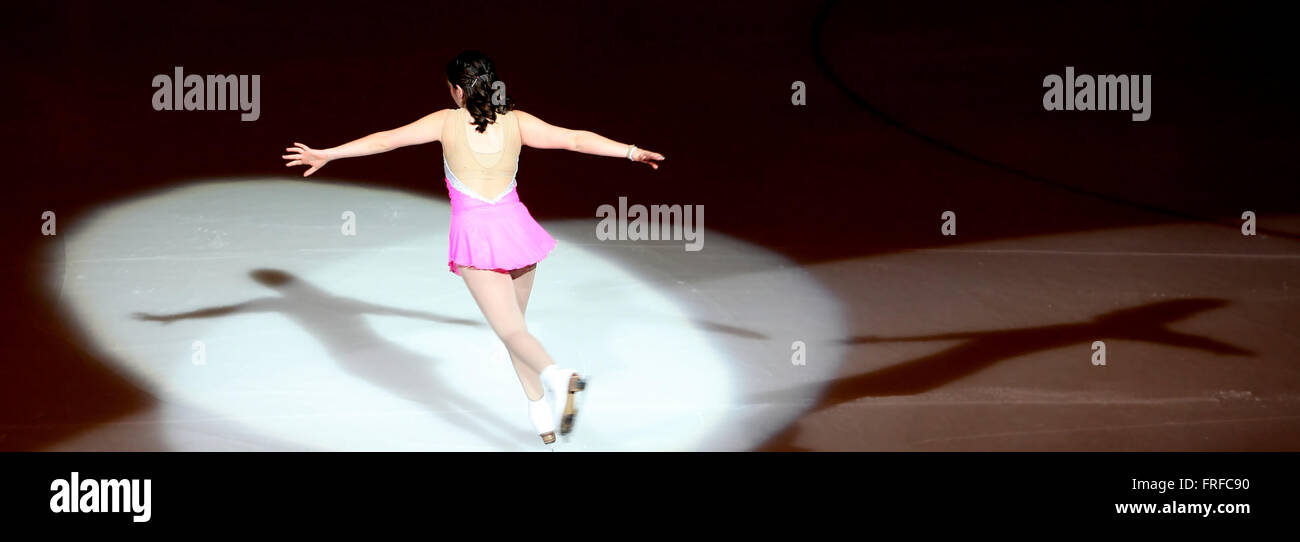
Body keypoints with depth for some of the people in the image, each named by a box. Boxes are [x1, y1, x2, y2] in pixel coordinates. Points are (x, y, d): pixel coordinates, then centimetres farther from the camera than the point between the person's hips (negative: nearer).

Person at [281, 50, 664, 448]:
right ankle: (542, 416, 19)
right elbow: (574, 139, 2)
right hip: (515, 227, 3)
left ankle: (556, 375, -36)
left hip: (474, 235, -3)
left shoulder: (447, 121, -3)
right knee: (515, 323, 20)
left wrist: (325, 155, 5)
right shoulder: (516, 122, 2)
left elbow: (386, 139, -1)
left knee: (512, 331, -6)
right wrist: (632, 152, 12)